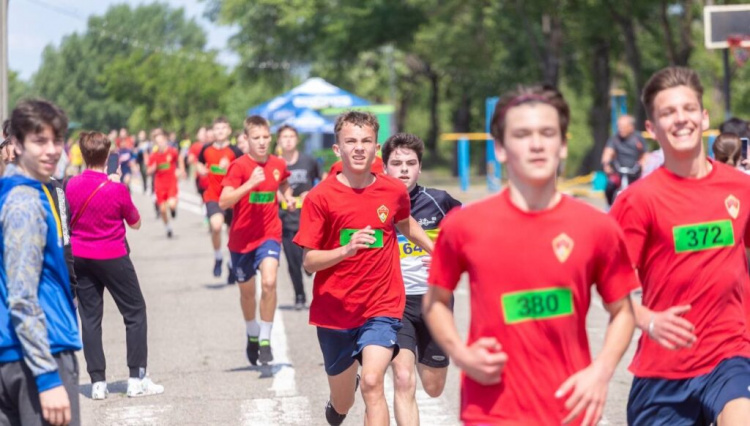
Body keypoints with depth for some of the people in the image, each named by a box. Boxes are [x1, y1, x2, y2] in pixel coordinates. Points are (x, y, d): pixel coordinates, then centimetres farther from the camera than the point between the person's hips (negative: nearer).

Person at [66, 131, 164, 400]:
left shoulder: (71, 186, -5)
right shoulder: (117, 190, -15)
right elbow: (136, 223, -2)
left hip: (80, 258, 4)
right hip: (112, 257, -4)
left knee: (90, 317, 8)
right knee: (135, 312, 8)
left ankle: (97, 382, 4)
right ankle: (137, 379, 4)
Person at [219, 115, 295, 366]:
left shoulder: (278, 165, 0)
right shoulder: (239, 166, -13)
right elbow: (224, 202, -24)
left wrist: (288, 198, 3)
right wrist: (250, 183, -32)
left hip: (269, 235, 1)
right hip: (242, 237, -1)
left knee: (269, 282, -24)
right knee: (247, 290, 16)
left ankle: (265, 340, -12)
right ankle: (252, 336, 42)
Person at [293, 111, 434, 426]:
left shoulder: (394, 191, -2)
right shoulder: (320, 197, -10)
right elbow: (309, 262, -11)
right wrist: (347, 249, -28)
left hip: (382, 308, 0)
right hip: (334, 311, 0)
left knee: (372, 383, -25)